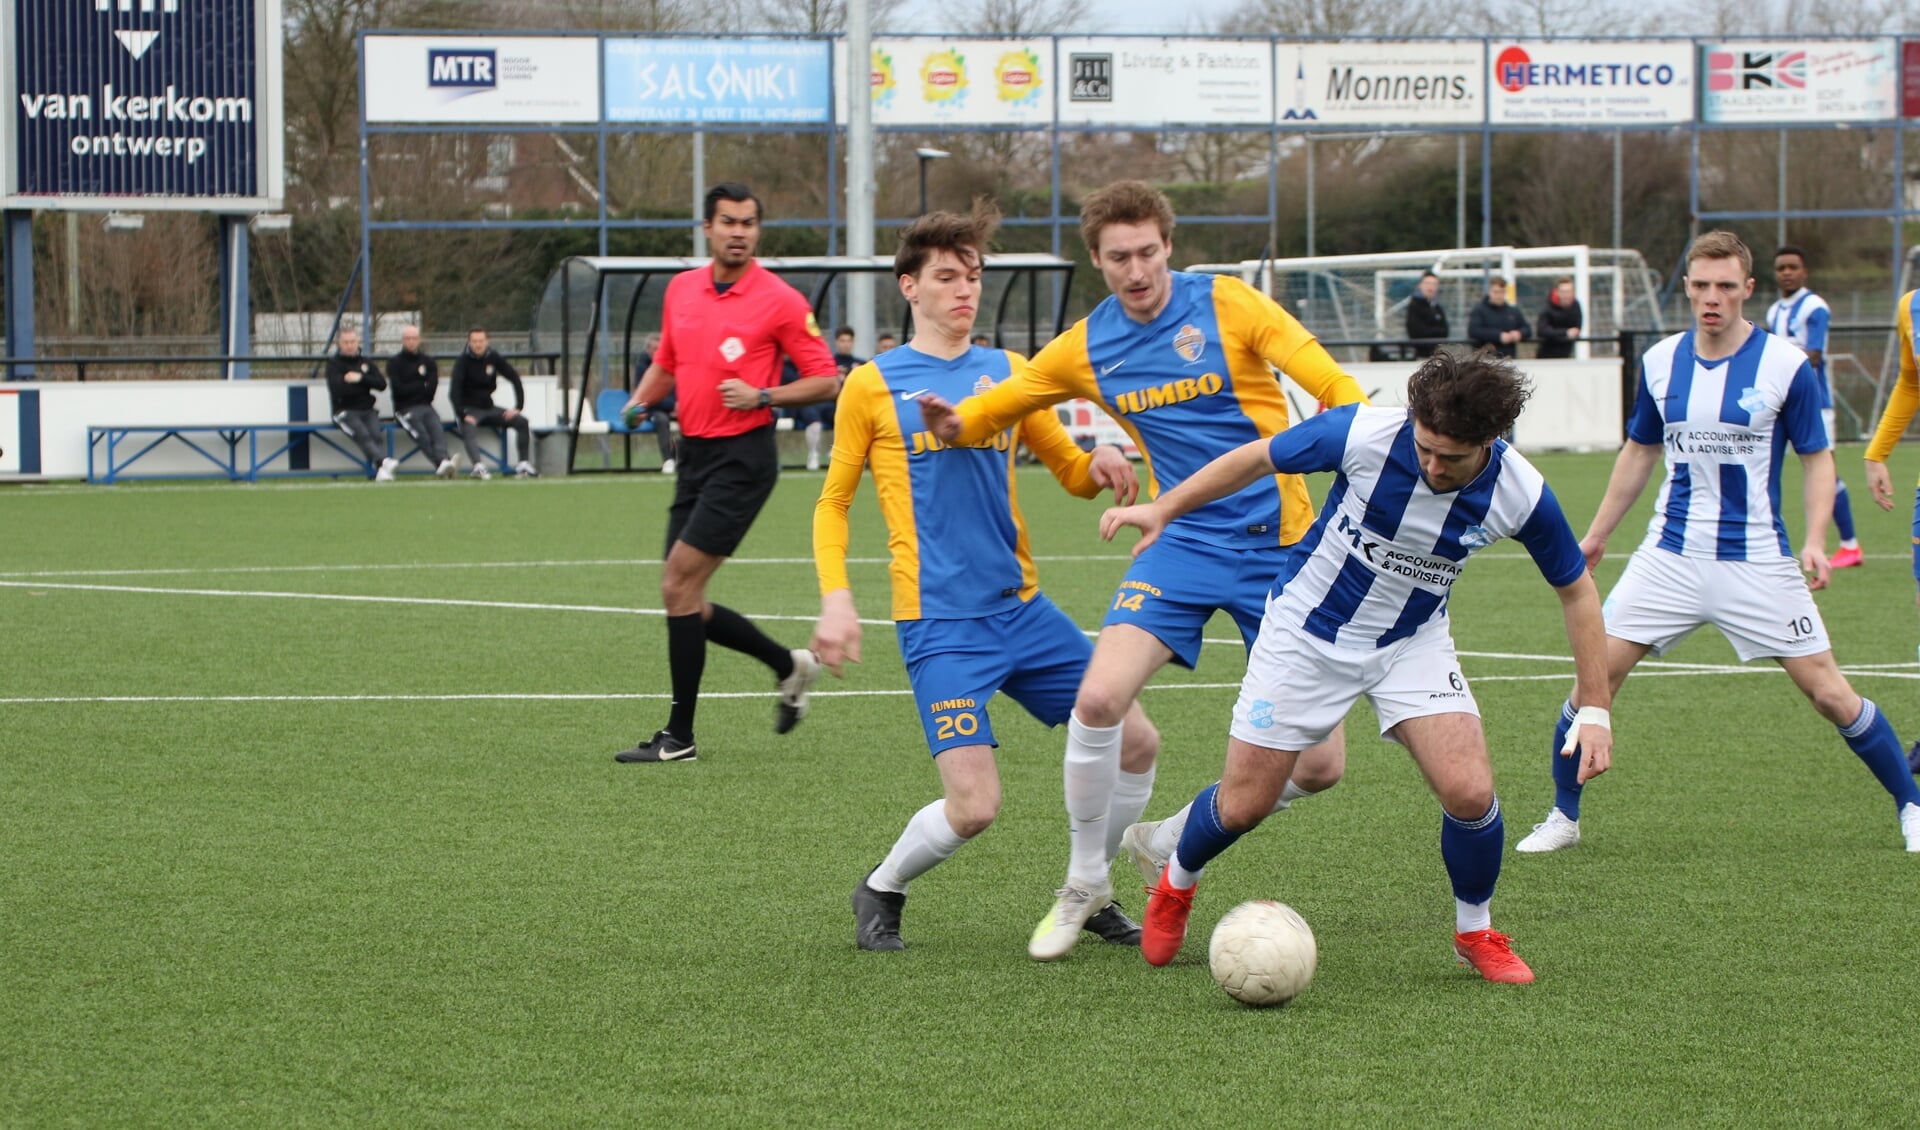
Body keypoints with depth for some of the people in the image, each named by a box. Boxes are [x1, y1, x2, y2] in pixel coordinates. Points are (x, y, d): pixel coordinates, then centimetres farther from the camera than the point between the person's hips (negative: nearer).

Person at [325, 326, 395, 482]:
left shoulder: (366, 362, 18)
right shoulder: (333, 363, 4)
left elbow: (382, 384, 6)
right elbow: (337, 390, -12)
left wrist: (361, 378, -8)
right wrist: (364, 386, -2)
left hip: (368, 410, 4)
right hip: (345, 411, -4)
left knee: (377, 434, -26)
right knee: (362, 434, -31)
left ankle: (381, 470, -45)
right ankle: (383, 461, -51)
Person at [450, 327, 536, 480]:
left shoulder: (494, 357, 2)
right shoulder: (463, 361, -10)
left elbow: (515, 379, 5)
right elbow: (455, 391, -18)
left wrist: (518, 407, -4)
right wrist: (463, 414, -29)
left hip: (489, 408, 5)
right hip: (470, 409, -5)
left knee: (521, 421, -11)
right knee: (469, 428, -37)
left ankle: (523, 465, -13)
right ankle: (478, 467, -53)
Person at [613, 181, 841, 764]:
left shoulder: (779, 300, -8)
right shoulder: (681, 289, 10)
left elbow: (825, 380, -6)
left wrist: (761, 396, -19)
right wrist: (641, 400, 5)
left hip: (742, 457, -7)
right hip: (695, 453, 7)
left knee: (679, 588, -12)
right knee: (684, 599, 8)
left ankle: (678, 736, -4)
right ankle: (790, 665, 29)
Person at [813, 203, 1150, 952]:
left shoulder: (1008, 373, 11)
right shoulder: (873, 386, 2)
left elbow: (1072, 473, 17)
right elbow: (833, 503, 8)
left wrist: (1101, 464, -7)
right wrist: (835, 596, -6)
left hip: (1022, 609, 5)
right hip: (940, 626, -5)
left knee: (1132, 741, 0)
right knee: (973, 808, -15)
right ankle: (881, 891, 14)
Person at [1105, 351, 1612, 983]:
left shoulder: (1520, 493, -22)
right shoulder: (1365, 434, -28)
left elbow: (1575, 589, -6)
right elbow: (1258, 459, -10)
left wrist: (1595, 711, -9)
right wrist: (1164, 509, -10)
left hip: (1413, 643, 1)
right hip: (1308, 629, -1)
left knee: (1469, 791, -19)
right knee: (1243, 805, 1)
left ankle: (1476, 934, 9)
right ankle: (1177, 884, 36)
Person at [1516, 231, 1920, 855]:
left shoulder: (1786, 365, -9)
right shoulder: (1659, 362, 2)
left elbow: (1817, 458, -2)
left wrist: (1814, 541, -16)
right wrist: (1597, 535, 19)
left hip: (1757, 563, -3)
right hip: (1669, 557, 3)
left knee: (1829, 694, -3)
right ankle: (1563, 817, 9)